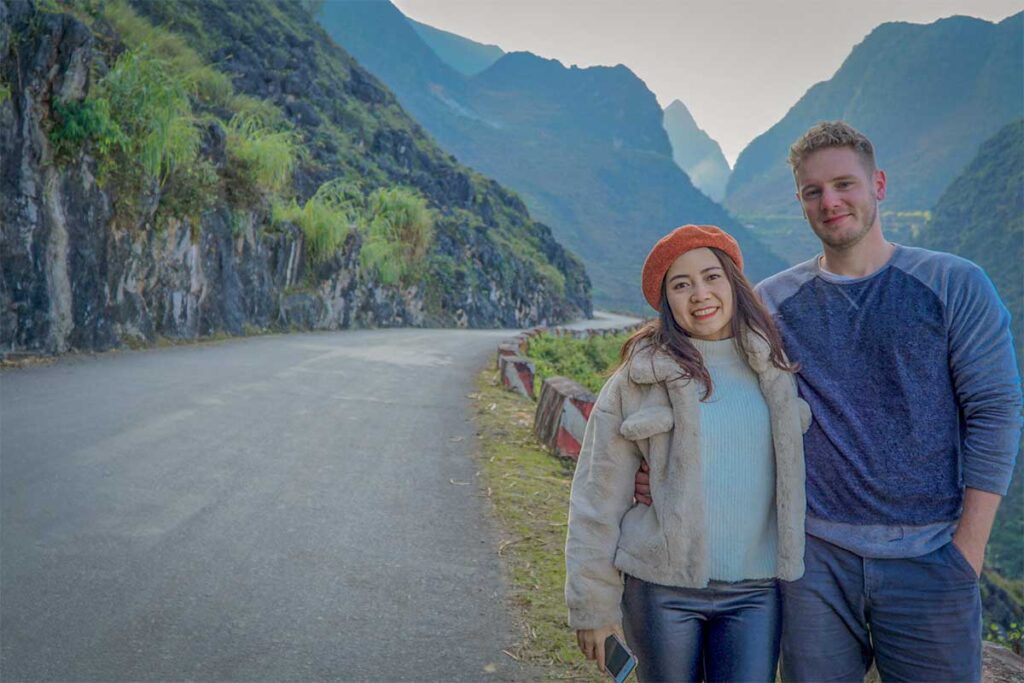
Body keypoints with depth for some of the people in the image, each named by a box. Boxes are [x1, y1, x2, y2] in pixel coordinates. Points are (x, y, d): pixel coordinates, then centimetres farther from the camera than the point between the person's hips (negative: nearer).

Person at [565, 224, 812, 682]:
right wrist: (594, 606, -4)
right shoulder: (639, 378, -7)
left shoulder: (775, 367, 2)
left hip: (756, 592, 2)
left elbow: (801, 471, 10)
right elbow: (599, 498, -5)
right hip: (664, 589, -2)